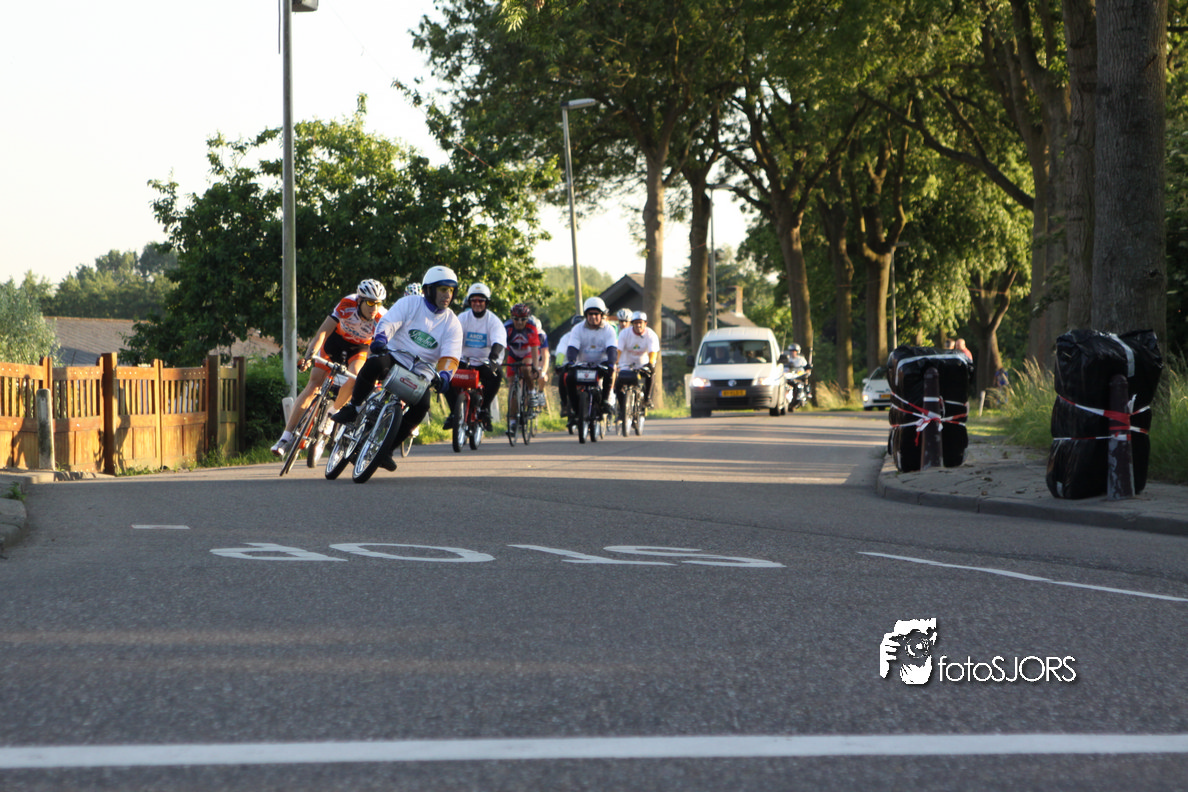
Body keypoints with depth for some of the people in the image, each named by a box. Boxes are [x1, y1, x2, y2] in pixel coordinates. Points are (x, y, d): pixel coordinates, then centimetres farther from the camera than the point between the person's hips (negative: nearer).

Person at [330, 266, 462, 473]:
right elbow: (388, 322, -14)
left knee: (421, 405, -27)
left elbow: (450, 356, -8)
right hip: (394, 356, -2)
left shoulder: (452, 323, 4)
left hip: (421, 372, 2)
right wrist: (380, 338, -38)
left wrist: (444, 375, -30)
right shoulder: (410, 303, 0)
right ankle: (353, 408, -19)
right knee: (375, 363, -38)